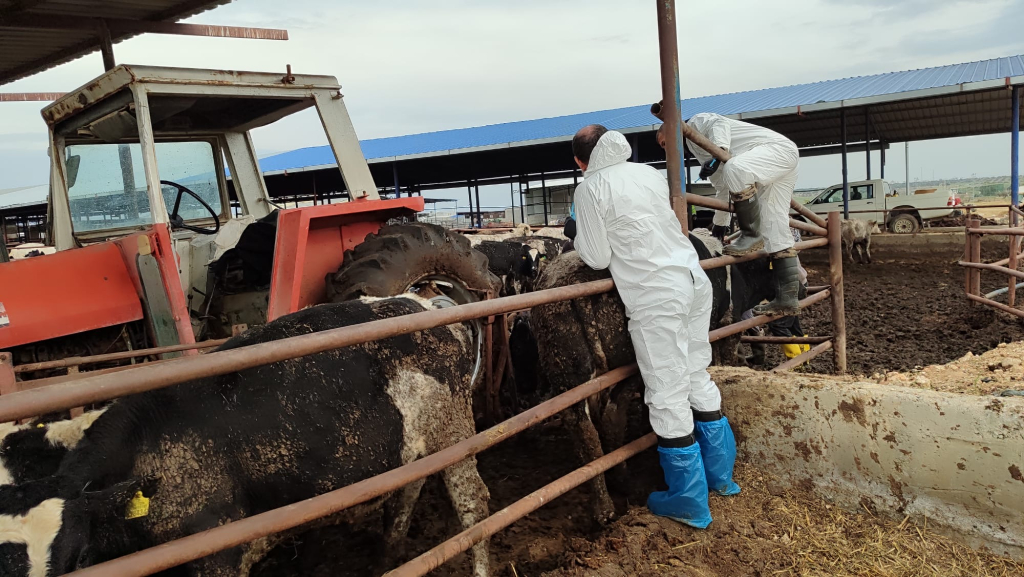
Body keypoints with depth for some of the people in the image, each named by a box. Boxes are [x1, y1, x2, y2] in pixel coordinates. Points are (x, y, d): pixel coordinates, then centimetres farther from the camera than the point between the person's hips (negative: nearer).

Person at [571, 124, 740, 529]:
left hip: (655, 297, -7)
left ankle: (690, 503, 15)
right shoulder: (650, 173, 13)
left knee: (667, 398, 3)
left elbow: (597, 258, -4)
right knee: (699, 380, 20)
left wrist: (578, 237, 13)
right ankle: (720, 475, 34)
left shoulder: (590, 188, -5)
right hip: (695, 280, 7)